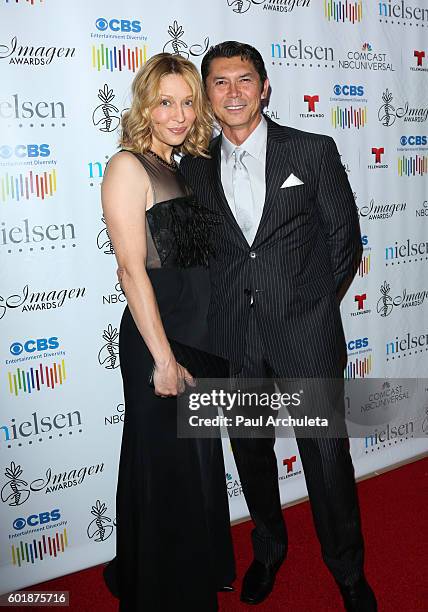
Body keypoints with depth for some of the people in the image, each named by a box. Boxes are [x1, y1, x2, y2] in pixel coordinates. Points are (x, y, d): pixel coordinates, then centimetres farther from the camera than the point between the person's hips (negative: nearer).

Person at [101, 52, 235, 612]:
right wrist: (163, 358, -19)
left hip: (200, 334, 8)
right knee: (165, 467, 8)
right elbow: (132, 269, -18)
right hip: (157, 338, -8)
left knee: (200, 462, 21)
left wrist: (200, 347, 12)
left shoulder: (183, 170, 12)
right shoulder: (128, 167, -11)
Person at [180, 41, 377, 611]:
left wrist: (313, 305, 0)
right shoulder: (195, 166, 6)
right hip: (232, 338, 3)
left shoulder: (314, 150, -1)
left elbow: (345, 239, 2)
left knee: (328, 458, 5)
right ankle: (268, 549, 43)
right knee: (251, 452, 17)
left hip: (307, 332, -2)